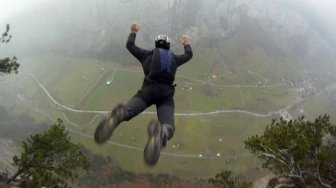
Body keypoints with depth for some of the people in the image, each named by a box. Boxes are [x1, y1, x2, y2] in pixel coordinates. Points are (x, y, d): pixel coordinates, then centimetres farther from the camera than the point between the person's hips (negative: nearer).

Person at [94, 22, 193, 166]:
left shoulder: (148, 55, 24)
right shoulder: (174, 58, 29)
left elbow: (130, 46, 33)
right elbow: (188, 55, 48)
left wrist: (133, 32, 51)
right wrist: (187, 43, 69)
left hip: (148, 90, 0)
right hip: (166, 94, 0)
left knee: (127, 111, -17)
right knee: (168, 128, -19)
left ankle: (118, 115, -59)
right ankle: (159, 133, -61)